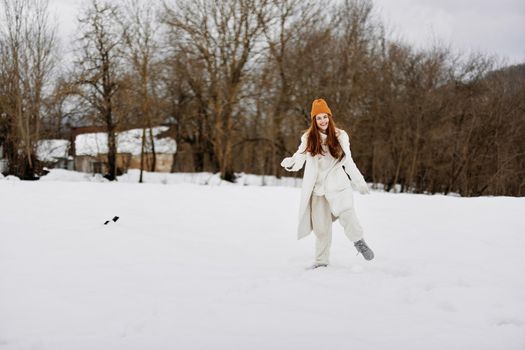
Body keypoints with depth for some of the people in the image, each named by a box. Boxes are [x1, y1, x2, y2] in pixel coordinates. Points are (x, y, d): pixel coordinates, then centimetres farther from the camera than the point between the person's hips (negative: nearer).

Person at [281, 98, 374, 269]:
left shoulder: (340, 136, 5)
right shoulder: (308, 138, 3)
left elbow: (348, 162, 12)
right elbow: (298, 161, -5)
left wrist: (359, 182, 12)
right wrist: (289, 163, -28)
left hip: (337, 185, -1)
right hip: (317, 187, 1)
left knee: (347, 214, -25)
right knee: (321, 226, 3)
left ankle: (359, 241, -4)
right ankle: (321, 260, 15)